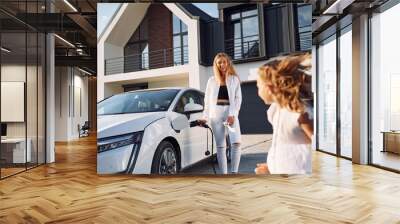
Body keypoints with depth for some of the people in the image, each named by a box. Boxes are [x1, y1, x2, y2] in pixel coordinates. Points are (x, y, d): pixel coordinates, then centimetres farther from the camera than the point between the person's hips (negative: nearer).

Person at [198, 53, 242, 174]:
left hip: (231, 113, -1)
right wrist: (205, 117, 6)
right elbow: (207, 100, 14)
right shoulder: (212, 80, 13)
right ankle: (224, 175, 7)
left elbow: (238, 98, 2)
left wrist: (232, 114, -11)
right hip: (215, 114, 2)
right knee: (220, 146, 2)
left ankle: (234, 172, -9)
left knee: (236, 142, -18)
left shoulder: (234, 79, 9)